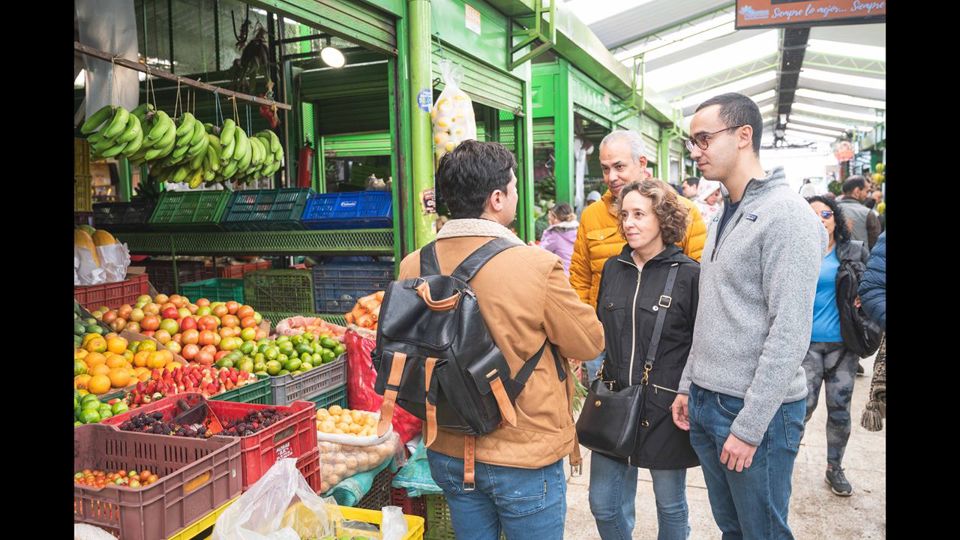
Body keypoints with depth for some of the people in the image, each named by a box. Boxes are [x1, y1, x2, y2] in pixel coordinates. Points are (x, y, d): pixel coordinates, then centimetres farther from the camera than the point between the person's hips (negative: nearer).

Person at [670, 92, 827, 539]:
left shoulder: (785, 214, -15)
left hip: (757, 410, -8)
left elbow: (791, 334, -20)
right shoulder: (725, 216, 12)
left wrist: (750, 426, -19)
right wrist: (688, 386, 13)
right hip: (706, 404, 8)